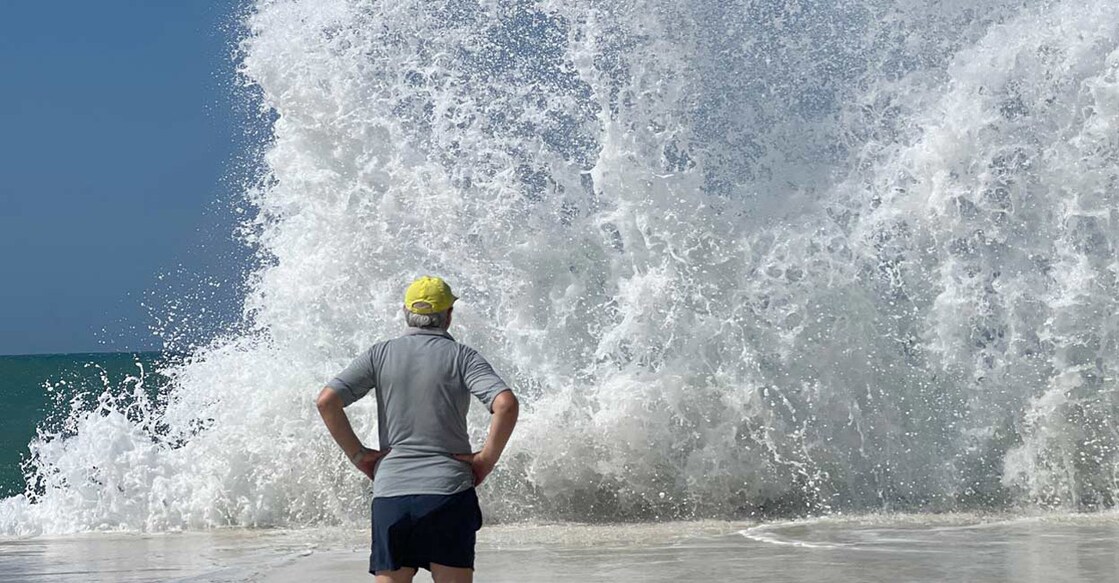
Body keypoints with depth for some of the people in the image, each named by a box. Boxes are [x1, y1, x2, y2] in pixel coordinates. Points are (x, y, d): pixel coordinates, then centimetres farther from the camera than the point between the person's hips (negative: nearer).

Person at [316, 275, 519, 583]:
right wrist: (487, 459, -4)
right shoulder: (462, 356, 1)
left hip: (390, 491, 2)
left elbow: (327, 401, -3)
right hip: (449, 489, -2)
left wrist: (358, 454, 5)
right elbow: (506, 404, -14)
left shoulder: (380, 354, 7)